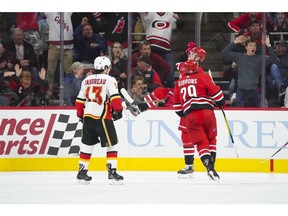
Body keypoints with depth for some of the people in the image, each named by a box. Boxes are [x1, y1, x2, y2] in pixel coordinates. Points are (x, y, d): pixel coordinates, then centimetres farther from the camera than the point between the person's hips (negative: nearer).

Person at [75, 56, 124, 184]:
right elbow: (115, 97, -14)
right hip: (102, 117, -6)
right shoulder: (109, 80, -3)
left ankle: (82, 171, 18)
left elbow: (80, 100, 16)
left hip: (88, 117, 6)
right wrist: (118, 110, -4)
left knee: (87, 144, 16)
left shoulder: (86, 80, 14)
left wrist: (81, 115, 25)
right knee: (111, 144, 1)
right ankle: (112, 171, -7)